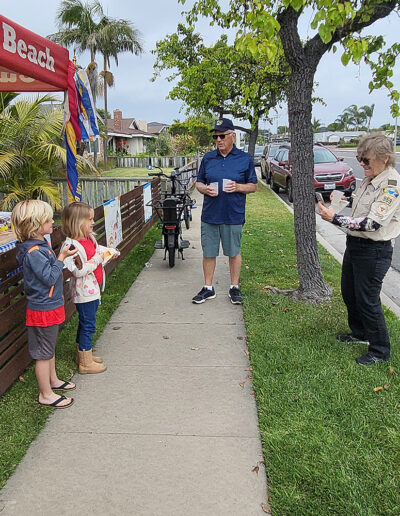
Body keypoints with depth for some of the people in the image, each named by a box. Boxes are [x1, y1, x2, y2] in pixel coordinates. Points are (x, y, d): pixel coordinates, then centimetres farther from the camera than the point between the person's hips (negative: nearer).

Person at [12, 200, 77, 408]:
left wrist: (61, 257, 4)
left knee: (49, 347, 25)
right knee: (43, 352, 5)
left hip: (50, 305, 10)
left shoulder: (41, 244, 5)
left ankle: (53, 380, 44)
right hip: (43, 309, -10)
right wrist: (61, 257, -21)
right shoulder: (34, 252, -27)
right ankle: (45, 395, 20)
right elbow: (49, 278, -25)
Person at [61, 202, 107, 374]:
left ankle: (82, 354, 36)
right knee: (88, 325, 0)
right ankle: (85, 363, 12)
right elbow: (78, 271, -27)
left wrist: (107, 255, 3)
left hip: (93, 289, 9)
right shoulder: (72, 245, -22)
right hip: (84, 292, -9)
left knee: (85, 323, 21)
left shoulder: (90, 239, 7)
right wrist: (97, 259, -22)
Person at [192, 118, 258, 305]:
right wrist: (205, 189, -9)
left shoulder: (245, 159, 2)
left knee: (234, 252, 8)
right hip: (210, 214, 3)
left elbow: (253, 186, 5)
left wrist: (238, 187, -15)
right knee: (208, 253, 8)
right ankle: (208, 288, 22)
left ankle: (234, 287, 24)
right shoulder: (208, 158, 9)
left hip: (233, 215, -2)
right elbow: (198, 183, 15)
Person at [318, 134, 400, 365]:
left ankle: (380, 350, 19)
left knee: (367, 300, 0)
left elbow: (371, 224, -29)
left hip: (375, 250, -9)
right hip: (355, 244, 9)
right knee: (349, 293, 20)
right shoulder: (369, 179, 6)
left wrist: (335, 218, -28)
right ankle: (360, 333, 43)